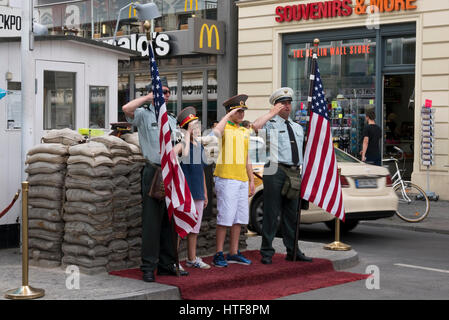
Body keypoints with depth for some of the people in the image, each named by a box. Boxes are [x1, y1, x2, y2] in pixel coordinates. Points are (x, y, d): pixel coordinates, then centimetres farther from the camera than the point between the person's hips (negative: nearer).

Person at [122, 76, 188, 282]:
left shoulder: (172, 120, 21)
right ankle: (148, 267, -5)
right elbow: (127, 109, -21)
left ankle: (167, 265, 16)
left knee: (169, 221, 9)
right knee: (152, 221, -8)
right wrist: (148, 97, -10)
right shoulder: (144, 115, 1)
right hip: (153, 171, -6)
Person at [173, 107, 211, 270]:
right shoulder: (182, 144, -8)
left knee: (194, 228, 14)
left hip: (197, 194, 7)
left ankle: (192, 259, 23)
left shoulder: (200, 147, 15)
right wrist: (187, 135, -28)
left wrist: (205, 193, 22)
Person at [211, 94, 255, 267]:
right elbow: (215, 133, -31)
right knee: (225, 217, -9)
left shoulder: (244, 132, 19)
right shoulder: (224, 127, -4)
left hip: (242, 180, 7)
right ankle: (219, 254, -2)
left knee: (240, 218, 9)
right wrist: (228, 115, -22)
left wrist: (251, 180, 19)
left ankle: (234, 253, 17)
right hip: (226, 179, -7)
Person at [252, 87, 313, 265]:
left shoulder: (298, 127, 22)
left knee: (292, 213, 10)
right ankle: (267, 252, 2)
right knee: (271, 212, -5)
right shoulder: (270, 123, 2)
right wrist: (272, 113, -13)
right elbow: (256, 126, -22)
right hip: (275, 171, -6)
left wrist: (304, 174, 16)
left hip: (295, 172, 6)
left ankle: (292, 251, 17)